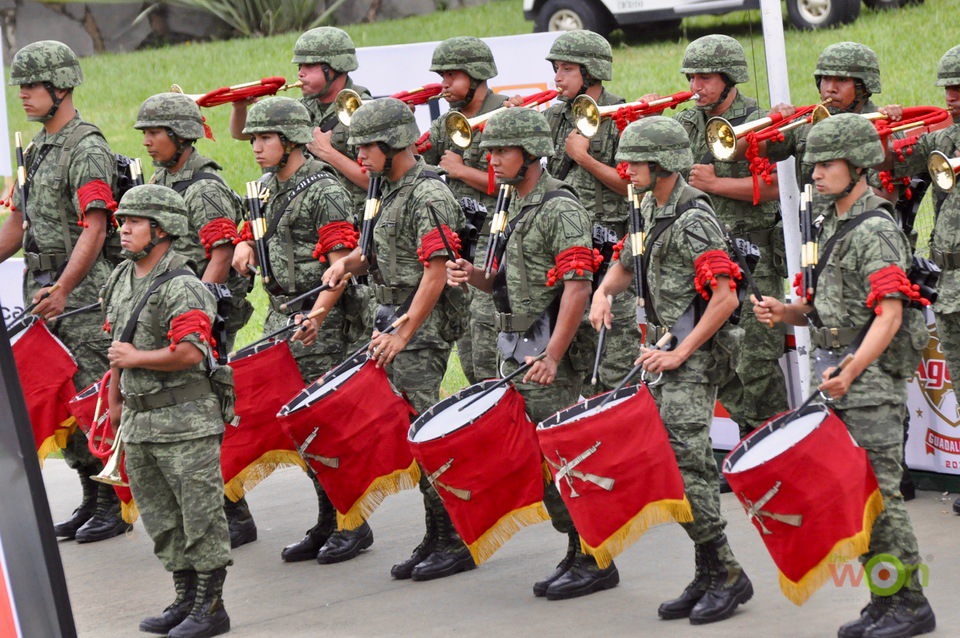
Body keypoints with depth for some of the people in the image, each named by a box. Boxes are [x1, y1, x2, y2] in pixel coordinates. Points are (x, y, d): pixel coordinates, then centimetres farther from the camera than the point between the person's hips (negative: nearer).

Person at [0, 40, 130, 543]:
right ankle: (90, 497, 19)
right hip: (45, 294, 9)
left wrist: (62, 290, -30)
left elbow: (94, 230, -20)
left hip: (85, 294, -9)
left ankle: (116, 505, 1)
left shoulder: (87, 149, -12)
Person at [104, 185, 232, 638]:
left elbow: (190, 352, -25)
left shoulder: (182, 288, -16)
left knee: (200, 513, -4)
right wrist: (115, 398, 22)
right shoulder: (121, 279, 12)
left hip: (185, 420, -9)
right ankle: (185, 600, 26)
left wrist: (135, 358, -16)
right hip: (138, 422, 9)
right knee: (160, 517, 15)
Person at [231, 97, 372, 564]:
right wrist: (246, 243, 10)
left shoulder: (323, 191, -13)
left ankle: (353, 525, 2)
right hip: (280, 313, 8)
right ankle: (326, 523, 17)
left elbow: (341, 261, -19)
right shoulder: (268, 186, 12)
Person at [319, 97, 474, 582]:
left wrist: (403, 335, -21)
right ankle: (435, 538, 14)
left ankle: (456, 542, -4)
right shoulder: (391, 191, 14)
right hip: (394, 319, 9)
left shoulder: (430, 196, -15)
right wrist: (349, 262, 5)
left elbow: (435, 275, -19)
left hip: (424, 327, -9)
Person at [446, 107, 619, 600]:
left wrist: (552, 357, -26)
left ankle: (596, 562, -1)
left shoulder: (559, 209, -14)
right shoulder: (521, 208, 16)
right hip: (516, 354, 10)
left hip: (547, 356, -10)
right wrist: (475, 277, 3)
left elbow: (577, 286, -21)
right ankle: (578, 553, 18)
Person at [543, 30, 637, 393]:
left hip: (609, 244, -6)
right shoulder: (555, 117, 12)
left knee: (616, 336, -5)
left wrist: (584, 159, -15)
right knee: (574, 334, 10)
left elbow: (634, 186, -12)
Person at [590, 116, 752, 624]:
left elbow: (726, 298, -21)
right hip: (663, 348, 9)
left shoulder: (693, 220, -16)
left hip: (695, 356, -9)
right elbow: (626, 264, 28)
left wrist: (681, 353, -19)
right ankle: (708, 577, 13)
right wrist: (603, 292, 6)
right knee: (690, 466, 8)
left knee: (684, 464, -13)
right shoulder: (650, 210, 12)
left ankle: (726, 575, -5)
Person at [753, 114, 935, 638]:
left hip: (872, 380, -9)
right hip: (836, 378, 9)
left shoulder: (875, 231, -13)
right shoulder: (832, 225, 16)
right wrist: (785, 311, 3)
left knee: (878, 492, -7)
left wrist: (851, 371, -27)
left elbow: (889, 316, -20)